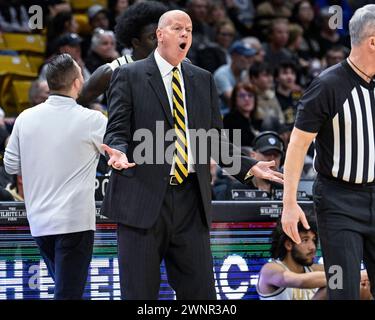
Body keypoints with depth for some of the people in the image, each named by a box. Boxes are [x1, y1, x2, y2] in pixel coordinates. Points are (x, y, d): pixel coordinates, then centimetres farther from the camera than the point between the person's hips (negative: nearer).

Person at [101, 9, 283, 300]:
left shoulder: (203, 80, 16)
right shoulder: (129, 76, 3)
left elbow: (215, 137, 17)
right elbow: (116, 131, -2)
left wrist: (248, 166, 3)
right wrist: (119, 153, -25)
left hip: (191, 201, 4)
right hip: (142, 199, -4)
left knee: (200, 292, 2)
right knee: (139, 293, -1)